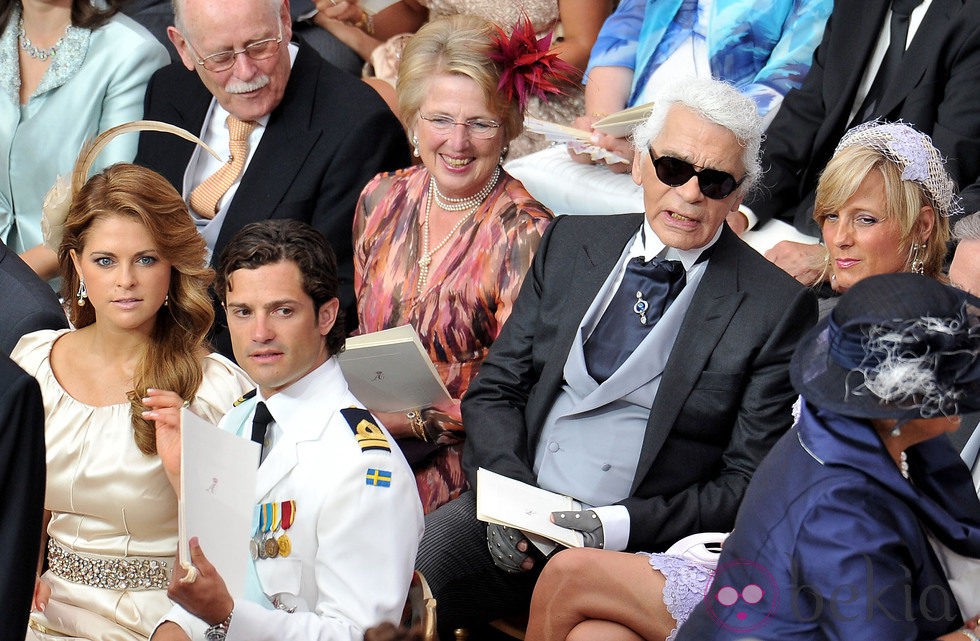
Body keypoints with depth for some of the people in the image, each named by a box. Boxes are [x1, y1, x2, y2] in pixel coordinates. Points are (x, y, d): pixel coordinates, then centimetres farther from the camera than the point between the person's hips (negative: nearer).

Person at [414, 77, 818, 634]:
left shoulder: (777, 307, -1)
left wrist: (620, 527, -16)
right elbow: (494, 390, 13)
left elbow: (750, 484, -3)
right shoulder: (571, 243, 13)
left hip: (639, 546, -3)